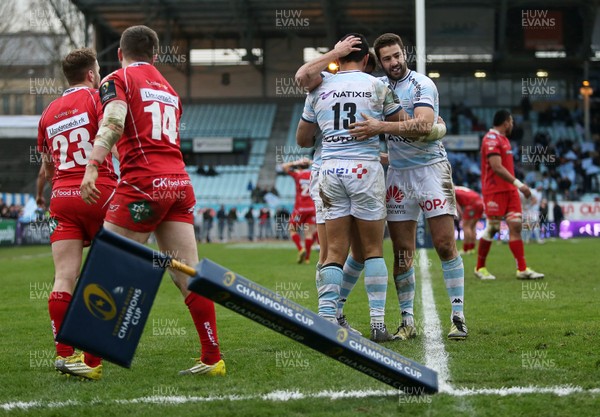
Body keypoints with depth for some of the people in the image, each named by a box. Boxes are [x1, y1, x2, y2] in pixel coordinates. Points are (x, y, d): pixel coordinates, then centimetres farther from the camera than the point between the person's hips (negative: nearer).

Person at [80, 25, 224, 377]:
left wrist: (92, 167, -24)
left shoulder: (118, 80, 4)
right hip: (179, 182, 6)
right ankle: (213, 358, 2)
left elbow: (113, 124, -14)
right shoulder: (168, 88, 25)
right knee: (188, 276, 4)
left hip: (144, 183, -6)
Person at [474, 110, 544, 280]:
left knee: (516, 225, -1)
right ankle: (480, 268, 10)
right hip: (495, 191, -9)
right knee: (492, 229, -3)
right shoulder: (491, 139, -12)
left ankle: (522, 269, -4)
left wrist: (516, 185, 17)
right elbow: (496, 167, -22)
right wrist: (518, 184, -25)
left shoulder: (503, 139, 19)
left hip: (509, 190, 9)